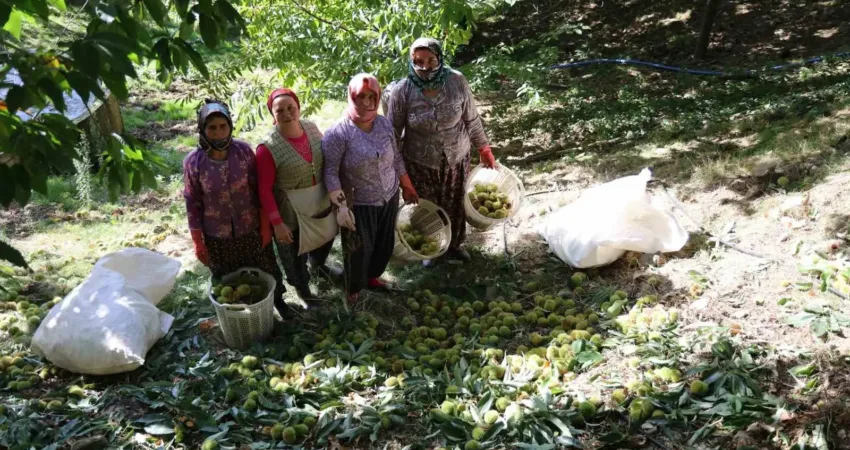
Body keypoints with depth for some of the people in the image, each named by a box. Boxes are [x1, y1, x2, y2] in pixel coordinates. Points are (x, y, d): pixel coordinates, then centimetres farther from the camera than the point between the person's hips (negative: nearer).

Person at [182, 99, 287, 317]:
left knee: (267, 271, 21)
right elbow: (193, 204, -7)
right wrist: (199, 243, -4)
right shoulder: (193, 162, -15)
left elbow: (259, 191, -6)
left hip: (251, 230, 1)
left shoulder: (244, 151, -14)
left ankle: (277, 299, 50)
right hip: (217, 237, -1)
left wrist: (265, 225, -4)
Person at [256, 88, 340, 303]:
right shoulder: (268, 147, -26)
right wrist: (277, 223, -22)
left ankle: (318, 264, 65)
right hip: (291, 210, -6)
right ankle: (302, 289, 47)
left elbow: (327, 161, 4)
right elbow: (265, 190, -21)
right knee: (295, 254, 18)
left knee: (326, 236, 31)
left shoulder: (312, 128, -10)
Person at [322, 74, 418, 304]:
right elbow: (330, 173, -19)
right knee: (359, 251, 9)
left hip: (389, 198, 6)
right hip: (359, 205, -5)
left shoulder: (384, 124, -3)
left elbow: (396, 158, 9)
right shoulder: (338, 133, -20)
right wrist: (341, 206, -24)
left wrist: (407, 186, 15)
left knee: (385, 244, 21)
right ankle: (353, 291, 34)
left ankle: (372, 276, 48)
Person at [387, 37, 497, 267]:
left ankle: (454, 244, 49)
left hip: (457, 158, 2)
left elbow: (472, 119, -3)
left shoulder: (457, 81, -16)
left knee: (455, 204, 21)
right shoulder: (402, 91, -20)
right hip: (420, 163, -1)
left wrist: (484, 149, 3)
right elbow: (393, 133, -10)